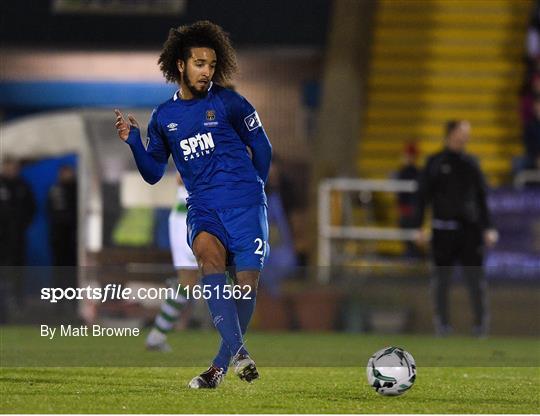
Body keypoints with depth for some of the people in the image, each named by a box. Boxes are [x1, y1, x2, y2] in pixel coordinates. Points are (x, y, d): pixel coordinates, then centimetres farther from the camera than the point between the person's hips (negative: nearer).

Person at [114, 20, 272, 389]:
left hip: (244, 201, -1)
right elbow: (154, 173, 14)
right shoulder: (163, 116, 10)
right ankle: (238, 350, -35)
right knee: (207, 251, -31)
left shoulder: (229, 103, 1)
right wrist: (134, 142, -2)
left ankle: (222, 365, 8)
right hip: (203, 206, 1)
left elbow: (262, 147, 12)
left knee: (247, 282, -9)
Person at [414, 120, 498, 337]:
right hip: (443, 228, -2)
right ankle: (442, 321, 11)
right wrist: (420, 227, -2)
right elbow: (423, 196, 3)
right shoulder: (435, 163, 2)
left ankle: (481, 321, 1)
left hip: (470, 228, 2)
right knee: (442, 276, 2)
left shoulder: (471, 163, 10)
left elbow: (482, 197, 15)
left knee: (475, 277, -4)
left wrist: (487, 228, 10)